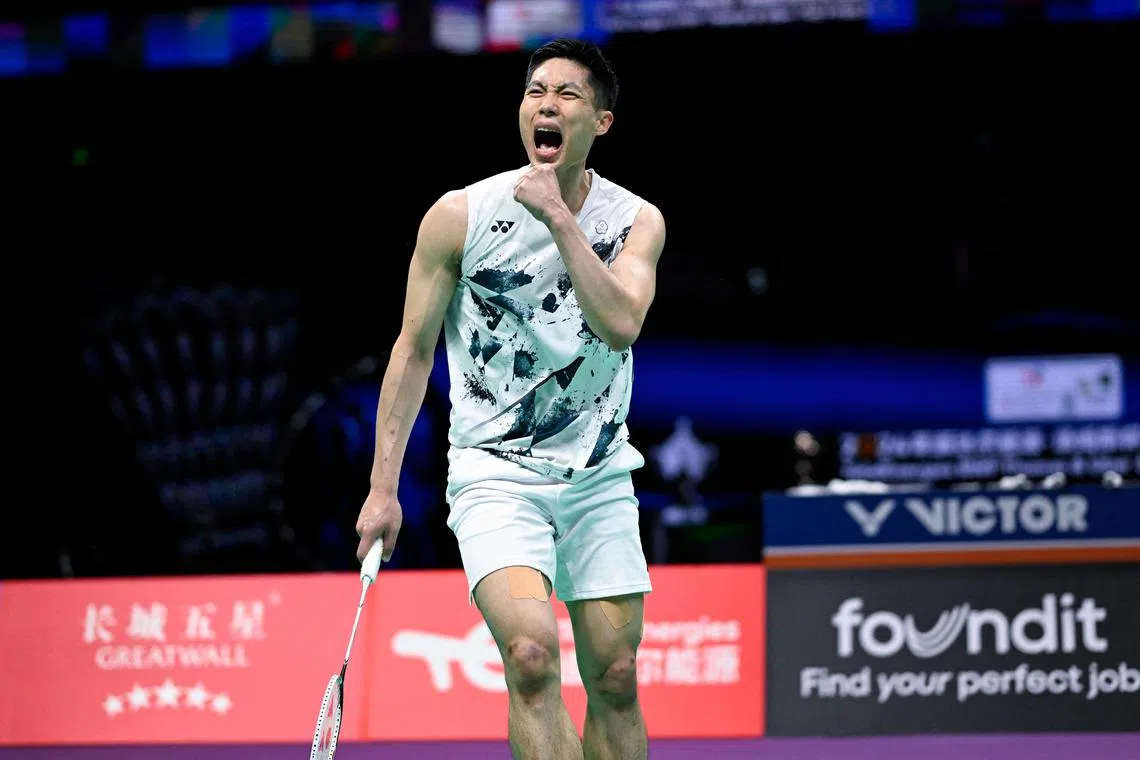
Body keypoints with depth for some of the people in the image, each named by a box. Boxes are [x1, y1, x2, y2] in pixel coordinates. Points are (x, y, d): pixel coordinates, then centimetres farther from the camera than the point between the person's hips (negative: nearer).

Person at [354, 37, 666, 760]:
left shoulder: (636, 220, 0)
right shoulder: (460, 214, -5)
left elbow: (620, 324, -19)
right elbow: (413, 352, 2)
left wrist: (558, 216, -21)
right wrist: (384, 486, -1)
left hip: (599, 476, 3)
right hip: (494, 473, -3)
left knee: (615, 678, 3)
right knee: (532, 653, -23)